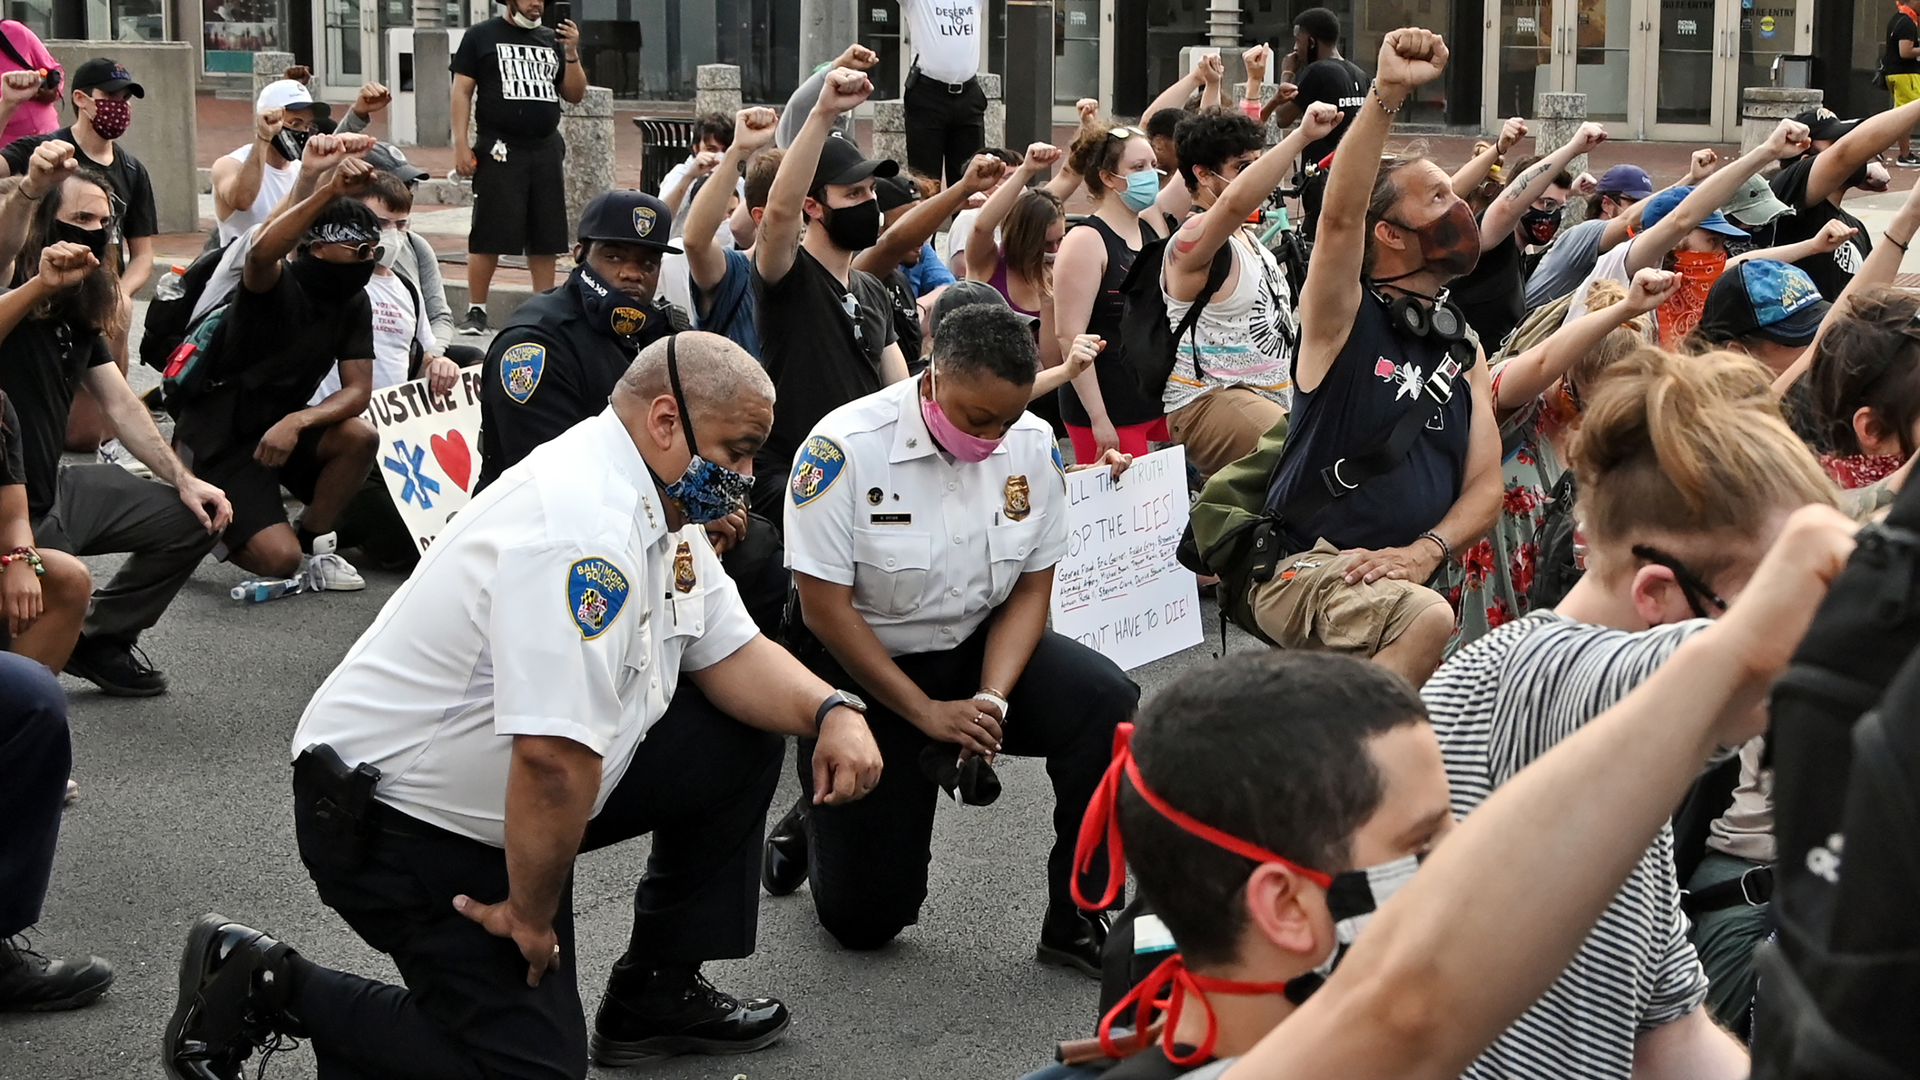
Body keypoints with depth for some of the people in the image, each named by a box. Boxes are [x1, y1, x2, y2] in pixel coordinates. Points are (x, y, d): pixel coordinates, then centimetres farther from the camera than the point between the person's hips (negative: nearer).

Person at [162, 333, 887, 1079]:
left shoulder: (662, 506, 2)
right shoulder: (586, 522, -30)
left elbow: (730, 654, 10)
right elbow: (553, 761, -35)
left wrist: (831, 711, -9)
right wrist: (531, 915, -22)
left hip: (498, 793, 10)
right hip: (402, 823, -10)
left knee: (744, 738, 6)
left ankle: (656, 995, 17)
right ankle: (267, 986, 3)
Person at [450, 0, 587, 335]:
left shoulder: (552, 40, 16)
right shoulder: (481, 36, 4)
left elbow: (575, 94, 16)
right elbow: (462, 91, 0)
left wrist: (571, 53, 0)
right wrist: (460, 144, -10)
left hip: (546, 151, 4)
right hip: (499, 150, -4)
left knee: (546, 238, 6)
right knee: (488, 236, -6)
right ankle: (476, 311, 2)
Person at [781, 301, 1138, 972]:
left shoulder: (1032, 444, -8)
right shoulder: (847, 447, -22)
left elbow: (1032, 589, -2)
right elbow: (826, 610, -19)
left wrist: (991, 700, -19)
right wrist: (930, 713, -20)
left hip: (980, 648, 4)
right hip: (863, 669, -4)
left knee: (1107, 704, -27)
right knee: (865, 917, -5)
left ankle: (1077, 924, -15)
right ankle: (823, 820, 31)